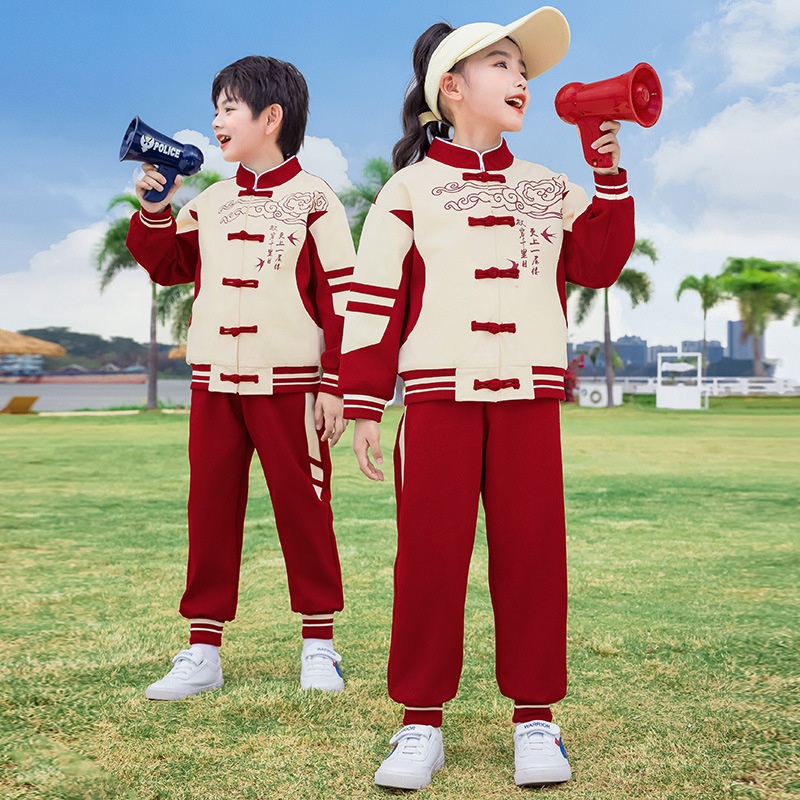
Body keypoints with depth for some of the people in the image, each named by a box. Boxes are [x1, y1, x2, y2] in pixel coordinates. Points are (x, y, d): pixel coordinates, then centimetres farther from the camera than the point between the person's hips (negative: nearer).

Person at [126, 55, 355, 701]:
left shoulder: (313, 198, -1)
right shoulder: (211, 202, 15)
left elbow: (339, 296, -5)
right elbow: (167, 265, 19)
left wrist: (334, 383, -10)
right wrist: (155, 211, 2)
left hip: (289, 381, -5)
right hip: (214, 380, 5)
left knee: (302, 508, 2)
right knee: (210, 508, 6)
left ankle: (319, 642, 14)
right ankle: (203, 649, 13)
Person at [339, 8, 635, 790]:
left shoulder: (548, 189, 17)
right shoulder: (408, 191, 6)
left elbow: (598, 263, 6)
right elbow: (372, 300, 0)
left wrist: (609, 172, -1)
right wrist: (363, 407, -7)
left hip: (529, 398, 3)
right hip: (438, 397, -2)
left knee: (530, 552, 2)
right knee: (429, 556, -2)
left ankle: (534, 718, 12)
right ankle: (421, 720, 9)